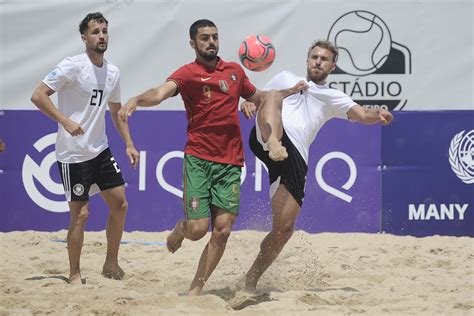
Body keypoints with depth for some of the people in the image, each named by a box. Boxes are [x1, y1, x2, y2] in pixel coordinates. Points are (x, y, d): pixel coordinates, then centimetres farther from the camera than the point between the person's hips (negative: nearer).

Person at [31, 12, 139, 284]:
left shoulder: (113, 72, 7)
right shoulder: (72, 66, -14)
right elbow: (38, 96, -17)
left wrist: (129, 144, 11)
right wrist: (66, 121, -25)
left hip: (100, 150, 7)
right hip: (73, 154, -7)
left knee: (120, 203, 5)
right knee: (81, 214, -6)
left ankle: (111, 264, 20)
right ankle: (75, 274, 7)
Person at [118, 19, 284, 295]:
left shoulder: (235, 71, 13)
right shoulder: (187, 73, -2)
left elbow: (258, 98, 33)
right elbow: (161, 92, -22)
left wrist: (271, 96, 12)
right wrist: (137, 100, -42)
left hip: (231, 162, 3)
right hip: (198, 159, -3)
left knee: (222, 230, -5)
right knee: (197, 229, -10)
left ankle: (196, 289, 7)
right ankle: (180, 230, 28)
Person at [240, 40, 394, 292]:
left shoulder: (332, 98, 27)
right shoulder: (285, 79, 29)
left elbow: (362, 115, 12)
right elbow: (256, 100, 25)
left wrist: (378, 115, -12)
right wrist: (248, 104, -1)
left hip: (296, 159, 1)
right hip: (266, 140, -1)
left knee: (284, 228, -7)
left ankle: (250, 281, 10)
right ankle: (274, 144, -62)